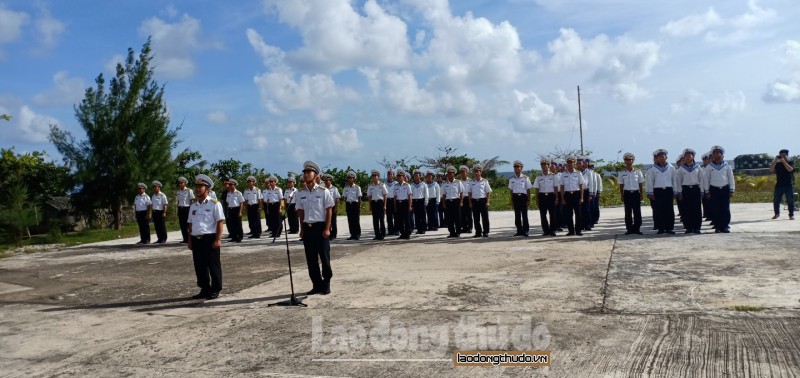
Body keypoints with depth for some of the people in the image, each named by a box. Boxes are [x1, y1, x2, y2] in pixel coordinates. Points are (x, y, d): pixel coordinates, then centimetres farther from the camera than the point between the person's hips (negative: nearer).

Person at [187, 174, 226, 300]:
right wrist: (190, 241, 14)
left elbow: (220, 222, -8)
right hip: (196, 240, 6)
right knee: (199, 266, 11)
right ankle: (204, 289, 22)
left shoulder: (214, 204, -5)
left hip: (210, 238, -6)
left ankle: (215, 290, 10)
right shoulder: (193, 206, 14)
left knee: (213, 266, 1)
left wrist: (218, 240, -14)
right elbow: (190, 224, 19)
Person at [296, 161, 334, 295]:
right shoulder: (302, 193, 7)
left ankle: (326, 284, 15)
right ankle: (316, 285, 19)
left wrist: (327, 229, -11)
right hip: (307, 228, 5)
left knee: (324, 257, 2)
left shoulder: (323, 191, -6)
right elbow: (301, 212, 13)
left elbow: (329, 211, -5)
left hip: (320, 227, -4)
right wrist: (302, 229, 9)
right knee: (311, 259, 8)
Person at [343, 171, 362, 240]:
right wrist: (345, 206, 9)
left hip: (355, 204, -4)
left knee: (356, 220, -2)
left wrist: (359, 207, -6)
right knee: (350, 220, 5)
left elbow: (359, 198, -3)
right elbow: (345, 197, 12)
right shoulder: (346, 188, 8)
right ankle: (352, 234, 12)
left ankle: (357, 235, 6)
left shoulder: (357, 187, -3)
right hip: (348, 204, 4)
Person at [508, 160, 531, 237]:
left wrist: (528, 200, -3)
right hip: (515, 197, 3)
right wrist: (512, 200, 8)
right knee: (517, 215, 5)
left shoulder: (525, 178, 0)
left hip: (523, 197, -3)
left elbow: (528, 190, 1)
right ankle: (519, 230, 12)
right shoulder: (511, 179, 8)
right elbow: (511, 190, 12)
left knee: (524, 214, -2)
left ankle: (525, 231, 4)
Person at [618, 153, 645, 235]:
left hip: (636, 193, 0)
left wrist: (642, 194, 3)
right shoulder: (622, 173, 4)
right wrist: (622, 196, 2)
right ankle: (629, 229, 7)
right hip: (627, 194, 0)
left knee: (637, 212, -1)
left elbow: (641, 184, 8)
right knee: (628, 212, 2)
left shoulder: (638, 171, 5)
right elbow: (621, 185, 7)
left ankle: (637, 228, 5)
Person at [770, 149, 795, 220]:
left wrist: (783, 161, -17)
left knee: (790, 201, -1)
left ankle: (791, 215, 6)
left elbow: (790, 169, -18)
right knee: (776, 200, 5)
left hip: (789, 185, -3)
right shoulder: (777, 164, 9)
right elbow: (771, 170, -6)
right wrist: (775, 160, -10)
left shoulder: (790, 163, 2)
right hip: (779, 185, 3)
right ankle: (777, 213, 21)